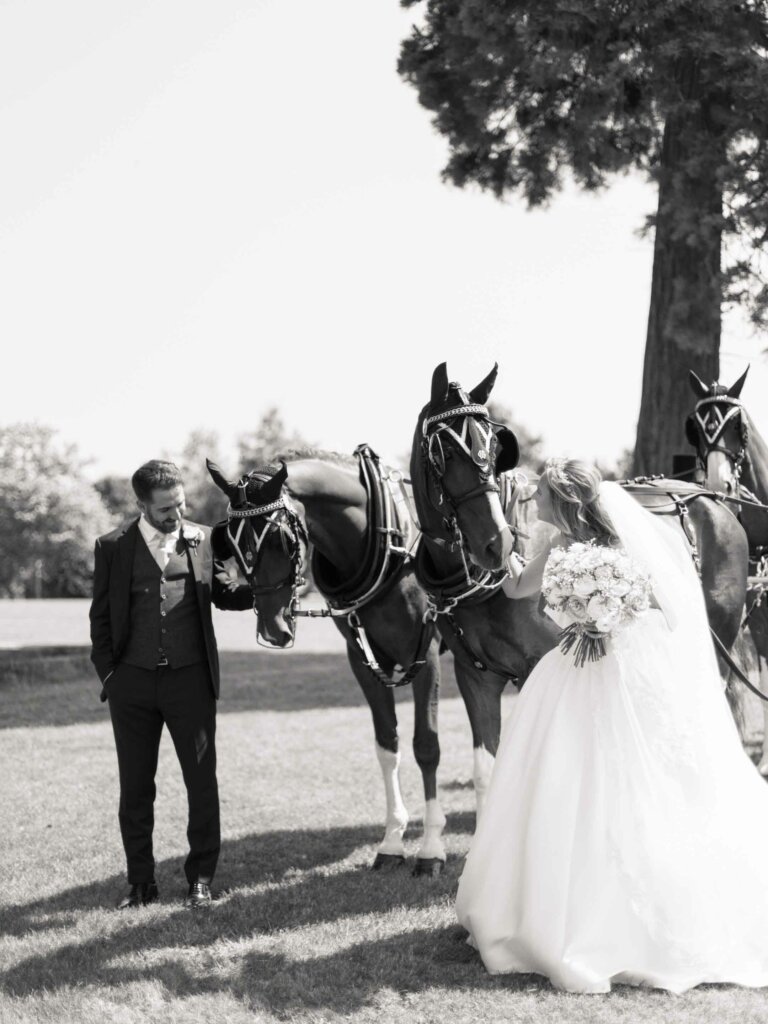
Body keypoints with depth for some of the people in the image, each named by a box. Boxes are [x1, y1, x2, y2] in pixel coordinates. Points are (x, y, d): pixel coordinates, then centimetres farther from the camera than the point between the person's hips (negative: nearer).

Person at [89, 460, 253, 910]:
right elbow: (101, 617, 6)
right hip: (132, 683, 0)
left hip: (190, 678, 0)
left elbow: (224, 594, 9)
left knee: (202, 780, 2)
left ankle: (201, 877, 15)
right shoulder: (113, 548, 0)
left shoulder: (203, 540, 2)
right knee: (135, 786, 8)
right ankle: (141, 882, 18)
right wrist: (107, 673, -2)